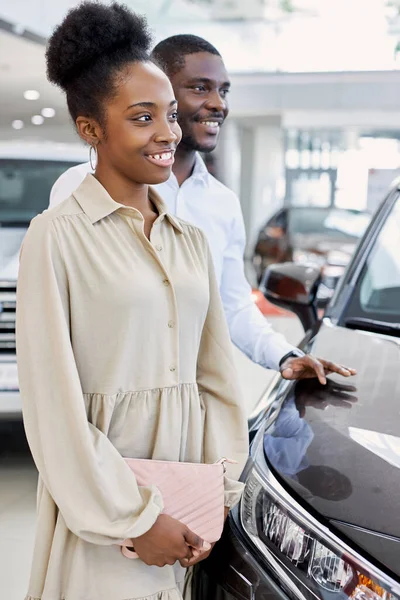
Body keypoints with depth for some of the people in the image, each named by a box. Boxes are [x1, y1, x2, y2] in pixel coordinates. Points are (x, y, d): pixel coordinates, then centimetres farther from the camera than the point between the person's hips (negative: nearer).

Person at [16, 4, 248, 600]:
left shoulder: (191, 239, 8)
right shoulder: (58, 236, -10)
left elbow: (216, 376, 8)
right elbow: (53, 401, -13)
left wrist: (219, 493, 0)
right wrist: (134, 518, -13)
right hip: (99, 501, -5)